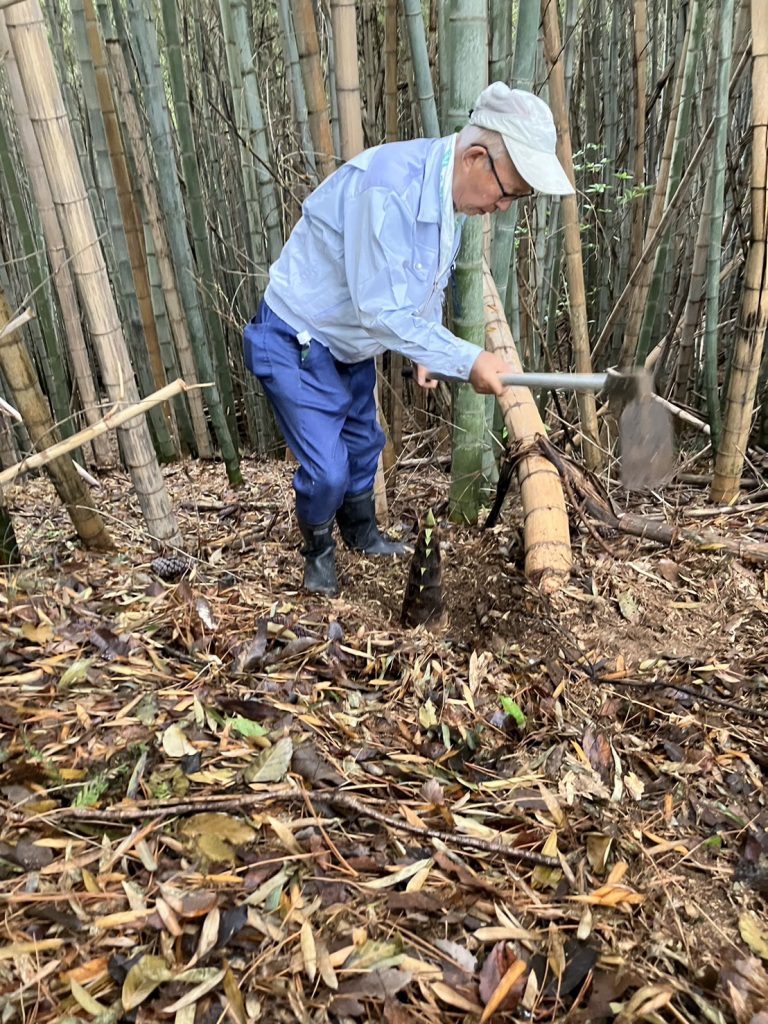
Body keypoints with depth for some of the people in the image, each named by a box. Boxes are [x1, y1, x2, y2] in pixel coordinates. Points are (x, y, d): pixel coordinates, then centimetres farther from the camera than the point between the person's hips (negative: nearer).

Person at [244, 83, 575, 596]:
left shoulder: (448, 189, -4)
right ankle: (318, 550, 24)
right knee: (328, 467, -8)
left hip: (350, 342, 9)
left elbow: (429, 283, 11)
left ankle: (363, 534, 45)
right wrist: (466, 360, -31)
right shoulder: (389, 189, -34)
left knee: (364, 442, 21)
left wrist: (430, 352, 1)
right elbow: (382, 309, -34)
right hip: (296, 343, -8)